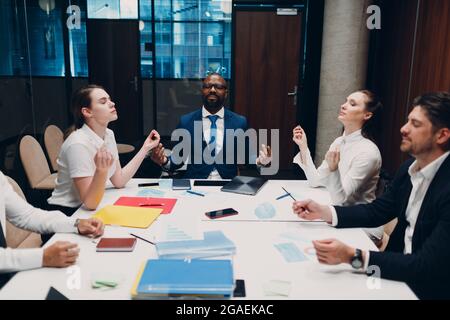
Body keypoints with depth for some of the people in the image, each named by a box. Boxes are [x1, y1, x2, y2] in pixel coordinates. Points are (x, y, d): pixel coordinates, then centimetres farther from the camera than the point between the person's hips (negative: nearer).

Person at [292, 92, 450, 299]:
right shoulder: (410, 167, 0)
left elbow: (428, 267, -28)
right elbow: (376, 212, 8)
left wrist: (353, 257, -36)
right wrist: (323, 212, -5)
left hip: (429, 288, -6)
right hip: (399, 269, 6)